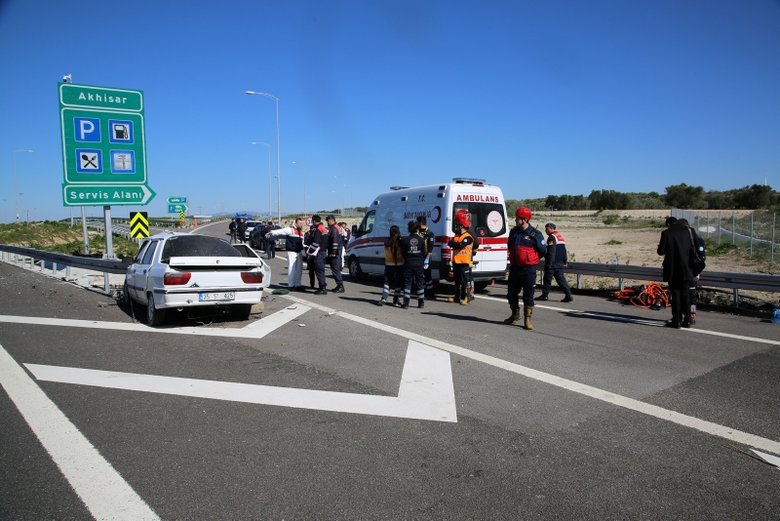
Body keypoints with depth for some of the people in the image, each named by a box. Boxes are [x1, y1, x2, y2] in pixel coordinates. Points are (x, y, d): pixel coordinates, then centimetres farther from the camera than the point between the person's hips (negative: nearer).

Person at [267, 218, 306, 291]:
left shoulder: (301, 232, 18)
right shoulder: (290, 229, -6)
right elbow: (280, 231, -15)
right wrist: (271, 233, -24)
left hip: (299, 252, 8)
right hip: (291, 251, -8)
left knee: (299, 268, 10)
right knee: (291, 268, -7)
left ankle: (297, 285, 19)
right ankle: (291, 285, -1)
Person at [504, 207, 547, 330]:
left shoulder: (535, 234, -10)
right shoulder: (513, 232, 7)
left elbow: (543, 251, -2)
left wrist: (530, 259, 2)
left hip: (529, 270, -5)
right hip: (515, 268, 6)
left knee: (528, 295, 1)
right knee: (511, 293, 12)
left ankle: (527, 320, 10)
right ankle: (515, 315, 32)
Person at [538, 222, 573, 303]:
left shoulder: (552, 237, -12)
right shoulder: (560, 236, 17)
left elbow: (551, 252, -18)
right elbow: (564, 251, 20)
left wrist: (549, 263, -18)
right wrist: (565, 261, 23)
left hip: (553, 263, -9)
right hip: (560, 263, 9)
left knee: (547, 279, 2)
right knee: (561, 279, 7)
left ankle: (545, 295, 8)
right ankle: (568, 295, 0)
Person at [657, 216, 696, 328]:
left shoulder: (666, 233, -8)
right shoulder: (686, 230, 2)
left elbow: (661, 251, -8)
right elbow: (693, 248, 3)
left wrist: (659, 248, 13)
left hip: (673, 270, -3)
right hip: (686, 269, 3)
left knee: (675, 295, 3)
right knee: (685, 294, 11)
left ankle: (676, 320, 5)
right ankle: (687, 320, 13)